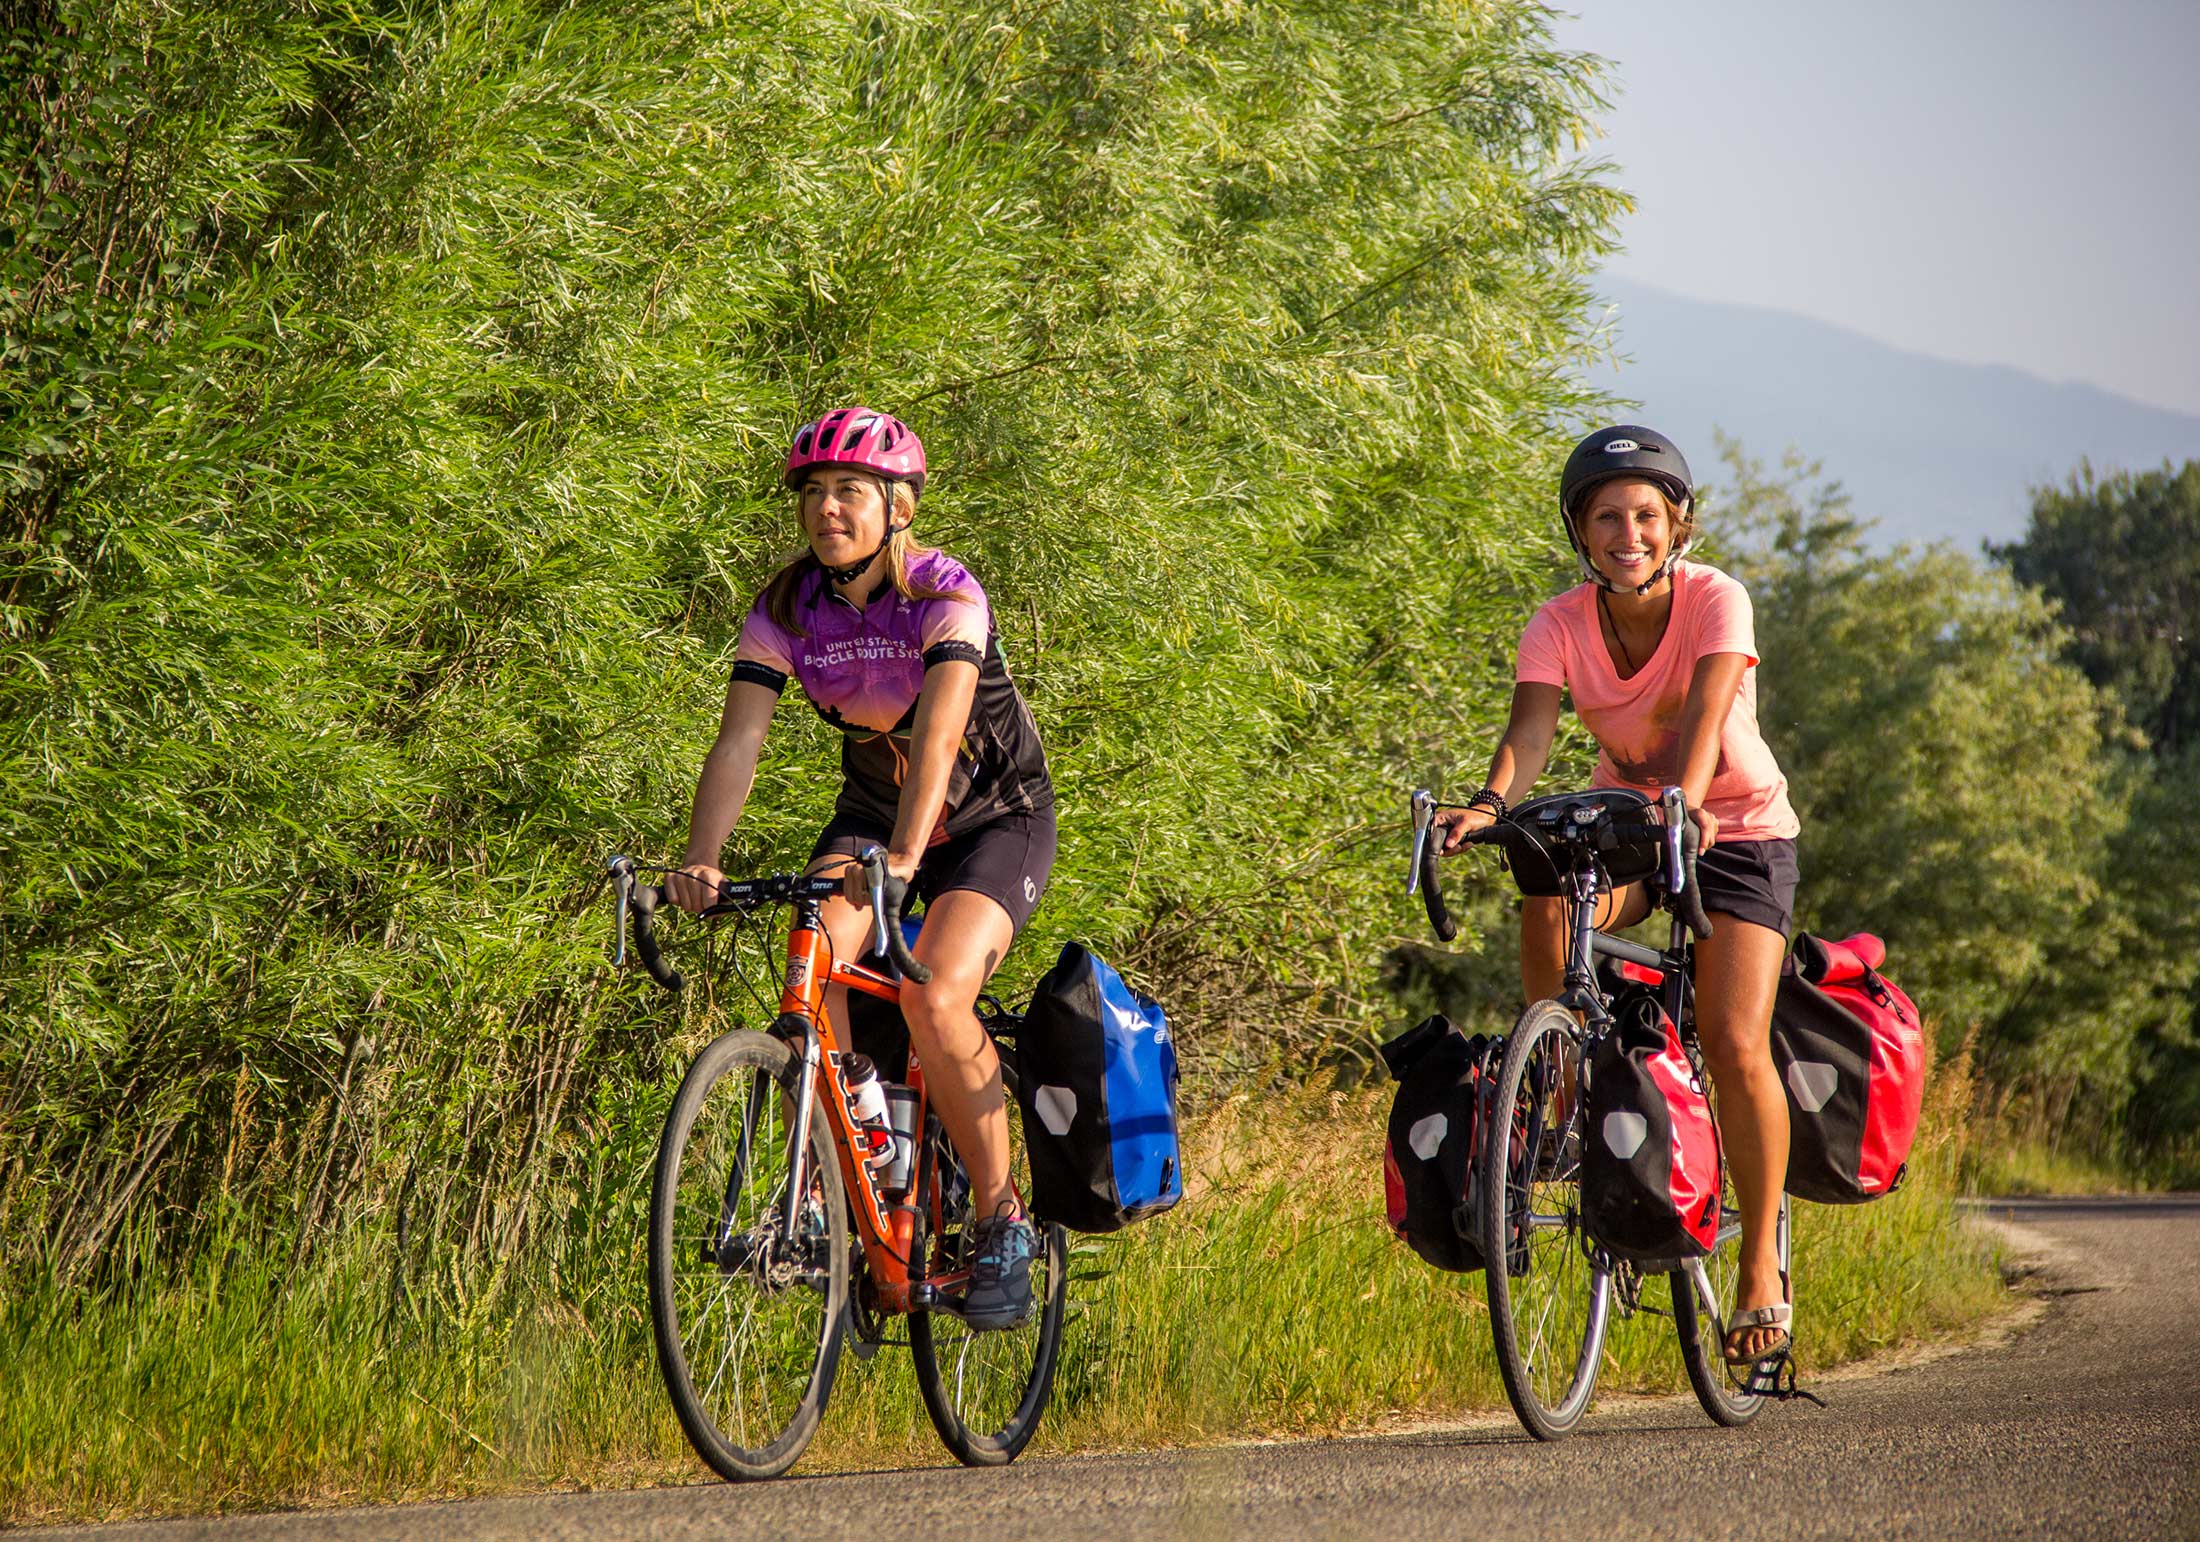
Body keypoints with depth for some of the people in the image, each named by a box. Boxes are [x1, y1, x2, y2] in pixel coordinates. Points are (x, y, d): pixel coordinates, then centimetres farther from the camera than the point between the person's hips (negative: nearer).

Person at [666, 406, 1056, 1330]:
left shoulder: (945, 595, -25)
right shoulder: (786, 609, -12)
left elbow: (937, 734, -39)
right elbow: (739, 742, -21)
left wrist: (904, 858, -53)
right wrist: (700, 861, -38)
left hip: (995, 817, -4)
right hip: (870, 812, 4)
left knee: (934, 996, -27)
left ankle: (999, 1219, -11)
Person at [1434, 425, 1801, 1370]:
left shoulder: (1714, 600, -21)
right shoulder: (1561, 625, -14)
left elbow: (1705, 709, -37)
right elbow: (1530, 729, -29)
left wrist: (1685, 798, -56)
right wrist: (1489, 805, -50)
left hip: (1738, 826, -3)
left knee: (1735, 1047, -16)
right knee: (1546, 910, -32)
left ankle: (1762, 1266, -3)